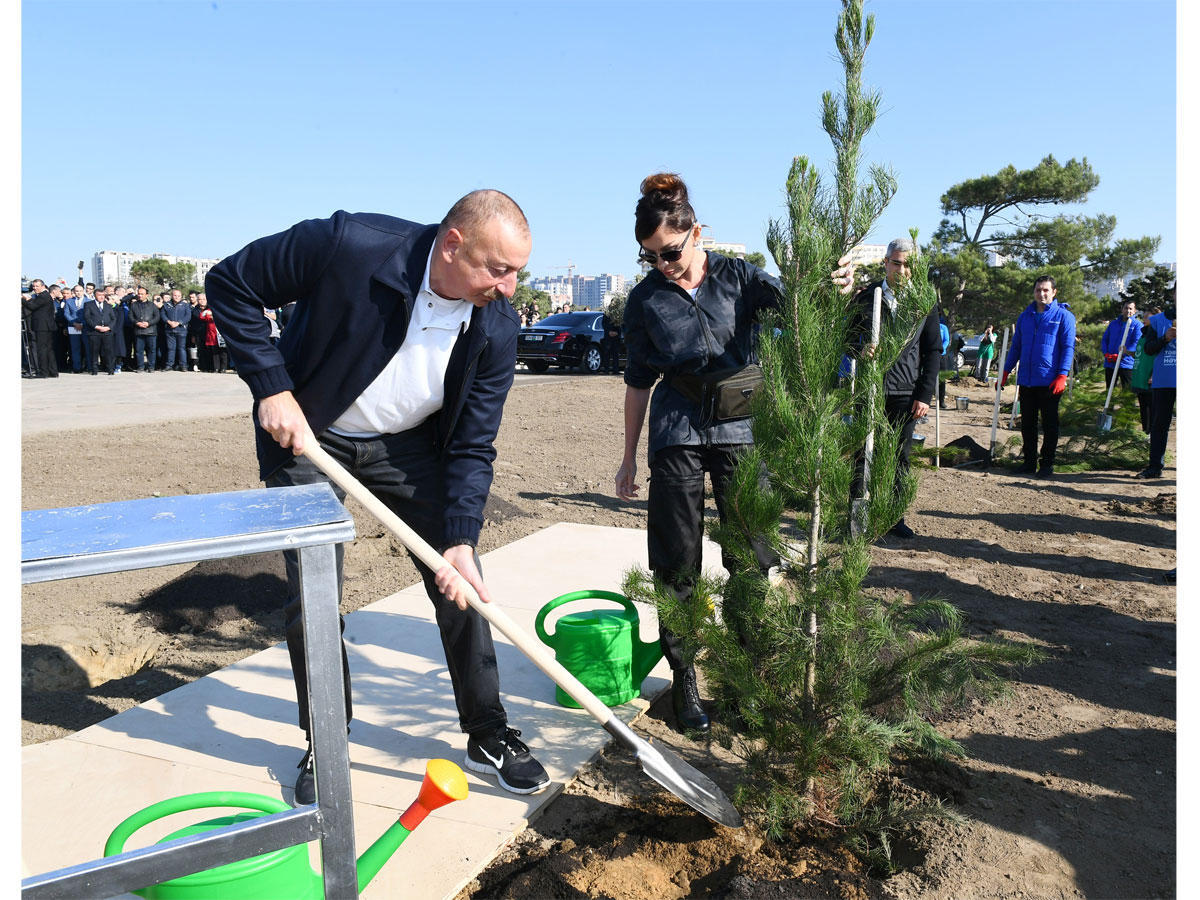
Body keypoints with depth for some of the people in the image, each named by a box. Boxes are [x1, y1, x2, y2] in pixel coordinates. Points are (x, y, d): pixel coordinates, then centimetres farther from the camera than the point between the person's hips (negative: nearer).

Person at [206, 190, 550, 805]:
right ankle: (324, 746, 20)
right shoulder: (346, 244, -30)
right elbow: (229, 283, -16)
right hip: (303, 432, -2)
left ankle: (488, 736, 17)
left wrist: (459, 540, -24)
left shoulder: (497, 328, -20)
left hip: (408, 444, 3)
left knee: (462, 582, -1)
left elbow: (471, 448, -13)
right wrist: (272, 387, -22)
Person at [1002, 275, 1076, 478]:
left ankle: (1047, 464, 10)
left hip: (1049, 382, -4)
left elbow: (1068, 347, -5)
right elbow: (1016, 346, 19)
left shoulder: (1064, 316, 0)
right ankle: (1029, 462, 18)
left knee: (1049, 424, 3)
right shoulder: (1025, 316, 13)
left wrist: (1062, 376, -15)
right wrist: (1006, 371, 13)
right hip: (1026, 380, 5)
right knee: (1027, 423, 8)